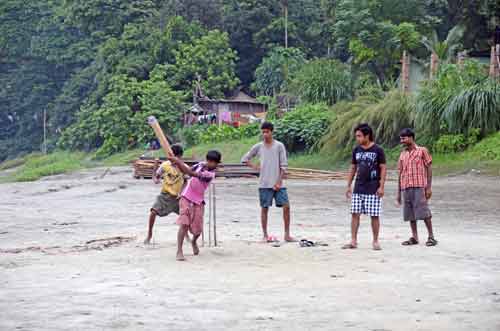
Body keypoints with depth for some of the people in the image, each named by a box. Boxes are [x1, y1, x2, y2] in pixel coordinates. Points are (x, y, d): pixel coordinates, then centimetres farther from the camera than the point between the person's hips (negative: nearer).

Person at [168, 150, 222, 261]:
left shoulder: (210, 174, -19)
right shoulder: (201, 165, -3)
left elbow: (191, 173, -29)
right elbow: (186, 170, 9)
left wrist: (178, 161, -31)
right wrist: (178, 163, -11)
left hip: (198, 201, -2)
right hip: (186, 198, 2)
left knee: (198, 228, 3)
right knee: (184, 224, -14)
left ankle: (194, 241, 40)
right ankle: (179, 251, -15)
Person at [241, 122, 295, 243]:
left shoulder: (279, 146, 1)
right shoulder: (258, 147, 5)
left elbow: (283, 166, -1)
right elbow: (245, 159, 15)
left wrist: (279, 182, -8)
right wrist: (255, 167, 1)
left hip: (278, 184, -1)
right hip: (264, 184, 1)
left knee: (286, 206, -7)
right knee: (264, 208, 3)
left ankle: (287, 234, 1)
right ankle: (265, 235, 11)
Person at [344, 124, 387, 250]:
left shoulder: (378, 150, -6)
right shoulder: (356, 150, 8)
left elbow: (383, 168, -5)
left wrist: (381, 186, -11)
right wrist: (349, 185, 10)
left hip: (373, 190, -4)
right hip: (358, 189, 5)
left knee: (374, 215, 0)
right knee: (355, 214, 2)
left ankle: (375, 241, 11)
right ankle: (353, 241, 8)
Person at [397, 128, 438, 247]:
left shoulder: (422, 151, 1)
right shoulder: (402, 155, 14)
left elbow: (429, 169, 0)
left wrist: (429, 187, -8)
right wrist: (399, 192, 13)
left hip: (419, 187, -5)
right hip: (405, 188, 5)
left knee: (424, 212, -7)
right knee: (410, 214, 4)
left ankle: (431, 237, 0)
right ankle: (414, 237, 11)